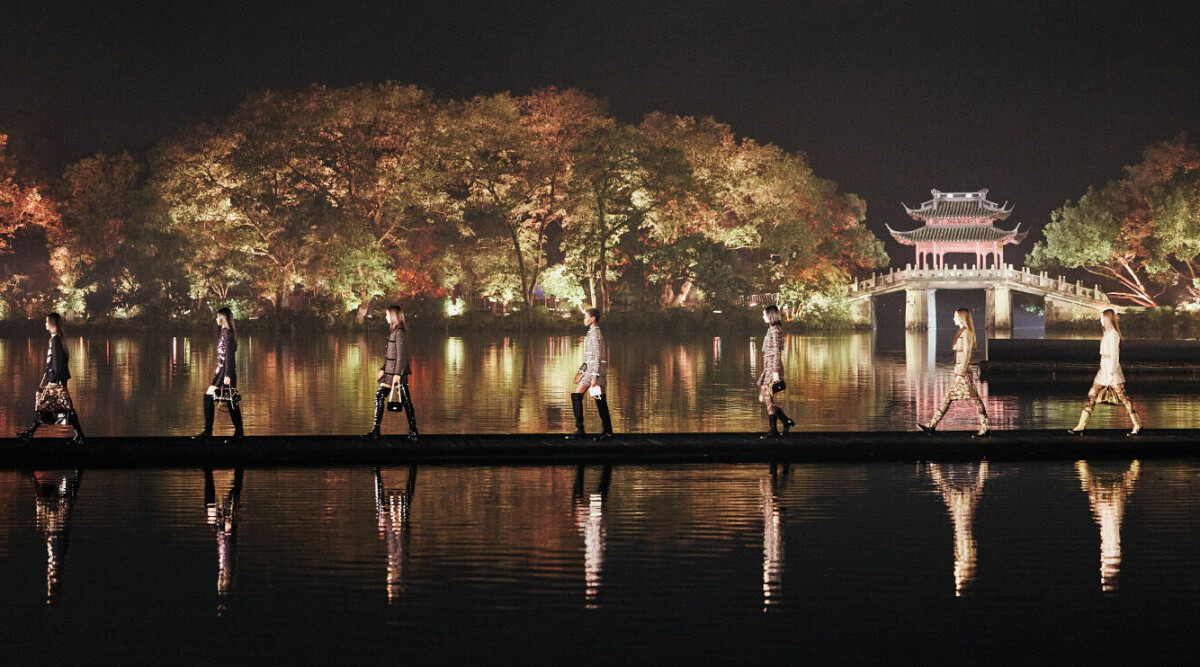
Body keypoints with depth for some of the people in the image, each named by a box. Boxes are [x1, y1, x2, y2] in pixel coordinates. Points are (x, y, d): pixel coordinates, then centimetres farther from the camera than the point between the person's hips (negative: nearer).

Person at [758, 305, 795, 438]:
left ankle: (774, 431, -1)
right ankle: (786, 421, 15)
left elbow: (777, 352, -17)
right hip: (768, 367, 10)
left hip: (773, 367, -10)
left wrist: (775, 371, -21)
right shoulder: (772, 329, 16)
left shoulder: (775, 330, -12)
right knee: (763, 398, 11)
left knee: (768, 399, -5)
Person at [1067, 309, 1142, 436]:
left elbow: (1114, 355, -18)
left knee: (1123, 397, -4)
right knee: (1092, 395, 6)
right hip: (1104, 369, 10)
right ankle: (1081, 427, 5)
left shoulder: (1113, 334, -14)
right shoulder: (1107, 333, 15)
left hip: (1111, 369, -10)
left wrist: (1111, 373, -21)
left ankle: (1137, 426, 3)